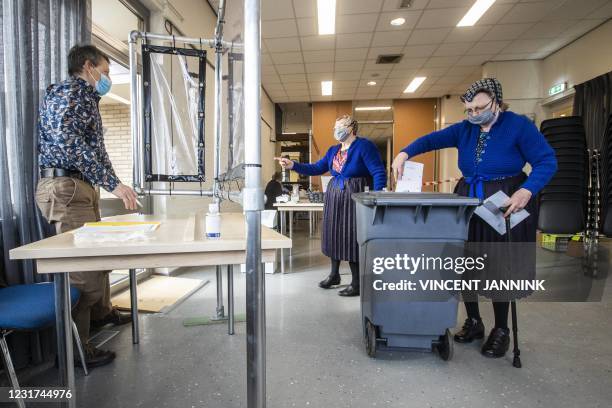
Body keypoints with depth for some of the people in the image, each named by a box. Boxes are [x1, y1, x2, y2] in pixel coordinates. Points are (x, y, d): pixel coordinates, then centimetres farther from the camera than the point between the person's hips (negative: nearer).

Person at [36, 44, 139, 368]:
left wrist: (112, 184, 22)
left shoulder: (84, 97, 23)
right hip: (65, 187, -10)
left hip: (79, 187, 11)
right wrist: (112, 183, -27)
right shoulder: (69, 91, -8)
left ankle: (101, 311, 40)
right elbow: (67, 142, -24)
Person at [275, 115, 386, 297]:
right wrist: (293, 165, 4)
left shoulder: (364, 146, -9)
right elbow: (316, 169, 14)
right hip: (334, 198, 8)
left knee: (352, 238, -4)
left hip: (355, 198, -7)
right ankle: (334, 274, 31)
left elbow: (379, 173, -14)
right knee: (334, 234, 13)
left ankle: (357, 283, 9)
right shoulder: (333, 150, 14)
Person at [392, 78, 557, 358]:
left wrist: (526, 191, -26)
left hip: (505, 206, -4)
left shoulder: (518, 125, -5)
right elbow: (432, 140, -1)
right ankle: (473, 322, 26)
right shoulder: (464, 129, 7)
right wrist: (404, 154, -19)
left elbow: (547, 162, -9)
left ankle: (501, 330, 22)